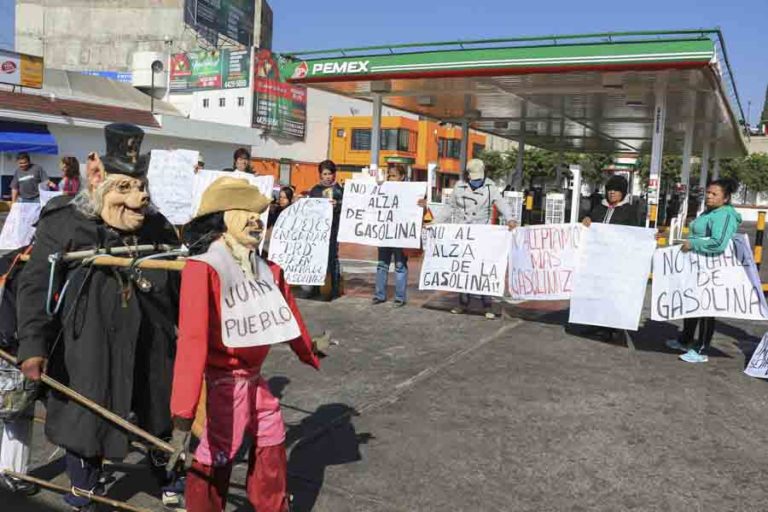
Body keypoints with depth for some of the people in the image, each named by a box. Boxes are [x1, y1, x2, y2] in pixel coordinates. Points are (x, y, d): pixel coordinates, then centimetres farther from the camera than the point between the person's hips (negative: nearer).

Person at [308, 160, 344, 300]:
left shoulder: (339, 189, 4)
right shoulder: (315, 190, 14)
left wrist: (337, 205, -22)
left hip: (333, 226, -3)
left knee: (332, 256, -1)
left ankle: (335, 288, 5)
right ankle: (315, 287, 13)